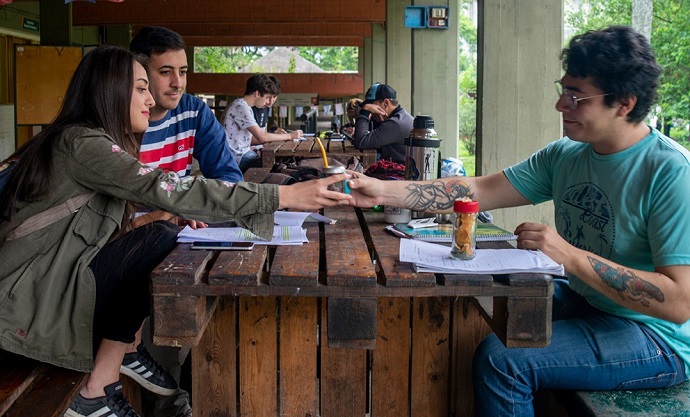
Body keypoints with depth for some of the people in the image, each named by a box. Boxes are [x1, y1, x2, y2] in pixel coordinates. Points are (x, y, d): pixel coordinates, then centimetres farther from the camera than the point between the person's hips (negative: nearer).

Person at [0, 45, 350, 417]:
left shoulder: (94, 142, 12)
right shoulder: (79, 142, -19)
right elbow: (165, 188, -30)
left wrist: (181, 213, -7)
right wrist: (286, 196, -33)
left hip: (58, 279, 9)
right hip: (30, 298, -9)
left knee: (166, 233, 4)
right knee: (160, 241, -21)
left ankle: (127, 351, 6)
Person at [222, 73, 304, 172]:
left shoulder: (242, 106, 15)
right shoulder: (241, 107, -16)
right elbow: (262, 137, -21)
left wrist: (276, 135, 4)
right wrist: (289, 136, -11)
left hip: (244, 153, 10)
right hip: (238, 159, -10)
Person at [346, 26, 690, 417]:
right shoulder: (566, 155, -1)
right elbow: (479, 190, -2)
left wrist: (569, 255, -30)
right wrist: (383, 191, -10)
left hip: (655, 338, -8)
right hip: (581, 302, 8)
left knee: (502, 359, -24)